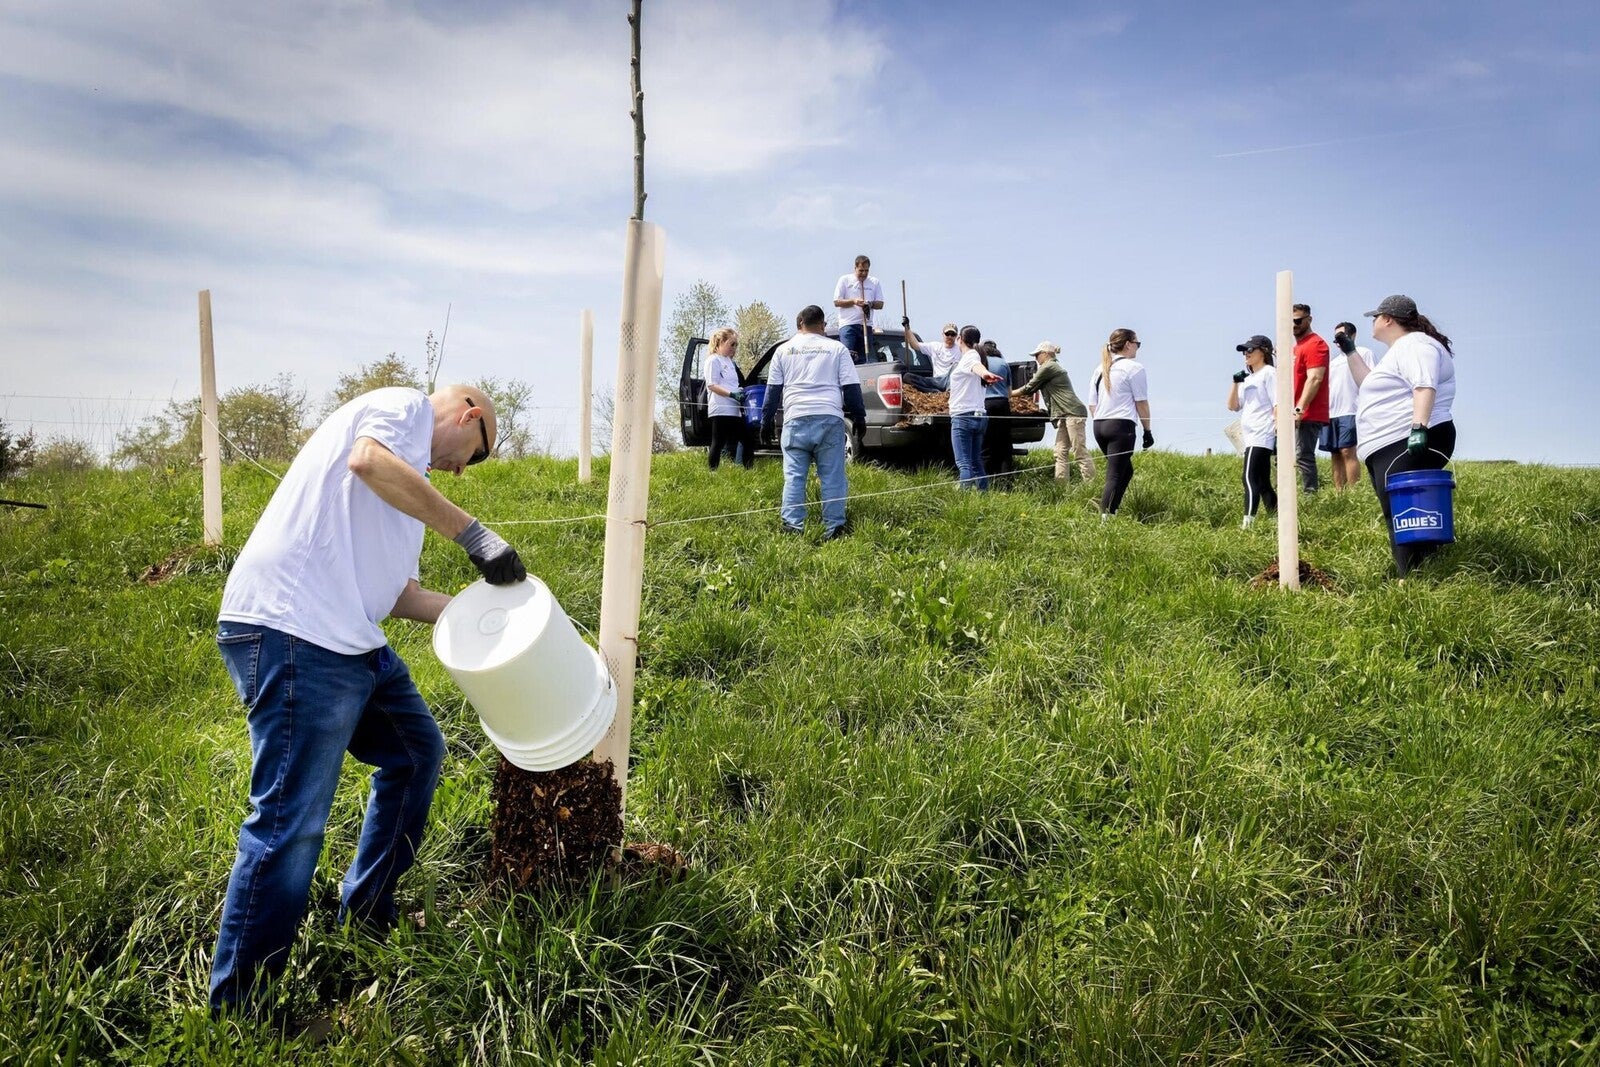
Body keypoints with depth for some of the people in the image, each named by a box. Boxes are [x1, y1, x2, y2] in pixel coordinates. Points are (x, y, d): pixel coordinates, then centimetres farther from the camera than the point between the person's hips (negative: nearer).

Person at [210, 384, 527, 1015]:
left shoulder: (410, 483, 27)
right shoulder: (406, 406, 1)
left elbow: (398, 592, 23)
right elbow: (369, 460, -23)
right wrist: (472, 534, -20)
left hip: (350, 643, 11)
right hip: (290, 631, -11)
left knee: (417, 752, 22)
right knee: (292, 824, -8)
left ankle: (366, 915, 34)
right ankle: (235, 1011, 3)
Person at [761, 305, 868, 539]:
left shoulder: (784, 350, 14)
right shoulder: (837, 349, 11)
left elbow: (772, 390, 13)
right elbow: (851, 387, 7)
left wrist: (766, 420, 17)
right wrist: (859, 417, 13)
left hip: (796, 419, 1)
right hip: (829, 418, -1)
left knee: (794, 476, 2)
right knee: (832, 476, 2)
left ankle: (792, 526, -6)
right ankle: (833, 527, -1)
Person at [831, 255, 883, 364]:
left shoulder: (874, 282, 14)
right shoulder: (845, 280, 6)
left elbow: (880, 304, 11)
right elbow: (836, 302, 2)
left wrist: (871, 304, -12)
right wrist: (853, 301, -12)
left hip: (866, 325, 3)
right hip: (848, 324, -3)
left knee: (863, 357, 3)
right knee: (848, 354, -20)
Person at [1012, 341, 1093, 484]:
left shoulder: (1048, 368, -6)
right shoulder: (1053, 367, 24)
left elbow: (1029, 388, -2)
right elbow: (1034, 388, 26)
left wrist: (1009, 394, 10)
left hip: (1073, 413, -10)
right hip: (1065, 415, 10)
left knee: (1080, 452, -11)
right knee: (1060, 453, 4)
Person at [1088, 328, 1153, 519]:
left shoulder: (1100, 369, 17)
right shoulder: (1134, 367, -3)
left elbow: (1092, 403, 16)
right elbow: (1141, 402, -3)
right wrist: (1148, 430, 4)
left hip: (1099, 425, 7)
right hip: (1121, 425, -7)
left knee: (1126, 470, 19)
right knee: (1115, 476, -9)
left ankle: (1109, 512, 13)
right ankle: (1105, 518, -16)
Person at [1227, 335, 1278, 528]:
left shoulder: (1269, 372, -2)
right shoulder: (1247, 378, 23)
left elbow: (1277, 404, -10)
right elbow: (1232, 406, 17)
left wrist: (1279, 432, -18)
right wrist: (1236, 383, 3)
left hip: (1262, 436, -9)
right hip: (1251, 438, 9)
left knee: (1250, 479, -18)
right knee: (1262, 483, 10)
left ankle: (1248, 523, -24)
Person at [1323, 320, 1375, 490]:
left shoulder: (1363, 353, 7)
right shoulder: (1333, 361, 26)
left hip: (1349, 412, -7)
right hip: (1330, 413, 7)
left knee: (1347, 452, -14)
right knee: (1336, 455, 3)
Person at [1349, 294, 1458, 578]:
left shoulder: (1414, 345, -6)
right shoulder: (1400, 350, 28)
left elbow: (1425, 387, -22)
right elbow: (1368, 384, 38)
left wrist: (1418, 427, -35)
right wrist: (1350, 351, 33)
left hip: (1409, 445, -11)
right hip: (1391, 448, 11)